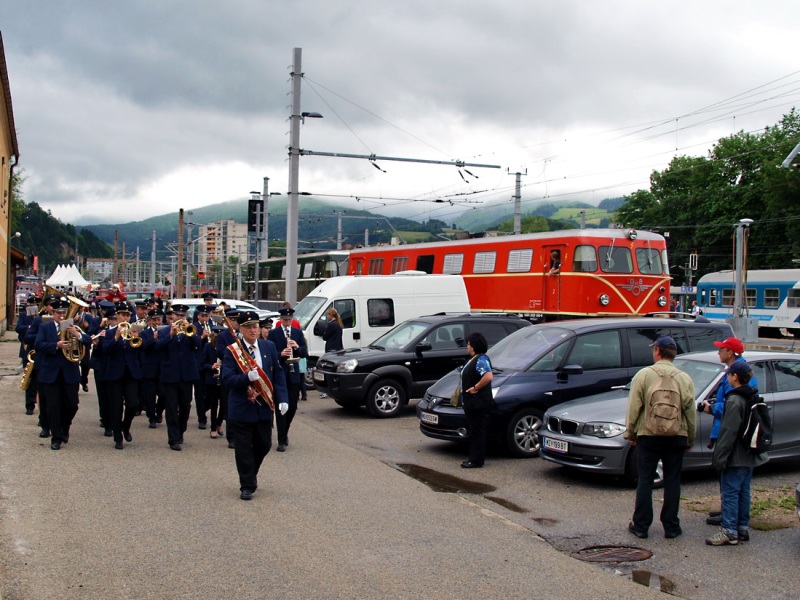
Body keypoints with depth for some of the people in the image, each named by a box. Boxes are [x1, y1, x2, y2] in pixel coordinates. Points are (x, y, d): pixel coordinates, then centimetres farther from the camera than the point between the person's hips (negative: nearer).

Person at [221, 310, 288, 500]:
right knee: (243, 449, 3)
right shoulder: (232, 351, -8)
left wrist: (282, 399, -6)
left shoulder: (269, 347, 3)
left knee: (264, 445, 13)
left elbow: (278, 374, 4)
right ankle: (247, 486, 16)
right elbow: (227, 379, -14)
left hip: (264, 406, 4)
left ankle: (251, 474, 39)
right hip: (241, 408, -4)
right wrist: (247, 377, -30)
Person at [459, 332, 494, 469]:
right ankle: (474, 458, 22)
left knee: (477, 431, -6)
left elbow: (488, 376, -31)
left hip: (479, 403, -11)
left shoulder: (481, 359, -17)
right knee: (473, 431, 15)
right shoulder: (473, 359, 16)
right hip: (471, 402, 11)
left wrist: (475, 388, -22)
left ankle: (476, 460, -2)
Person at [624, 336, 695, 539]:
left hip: (648, 436, -2)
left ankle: (641, 526, 8)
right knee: (672, 481, 9)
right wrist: (690, 439, 15)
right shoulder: (684, 379, 1)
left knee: (645, 481, 5)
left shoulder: (643, 375, -6)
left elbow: (634, 407, -6)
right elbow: (690, 411, 5)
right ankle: (671, 527, 12)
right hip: (676, 437, 2)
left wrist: (630, 433, 5)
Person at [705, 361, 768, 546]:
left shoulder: (734, 400, -19)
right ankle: (743, 528, 20)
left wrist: (720, 457, -18)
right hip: (750, 456, 9)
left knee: (730, 492, -5)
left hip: (736, 457, -9)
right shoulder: (754, 398, 9)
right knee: (744, 492, 14)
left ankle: (729, 532, -4)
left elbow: (729, 431, -21)